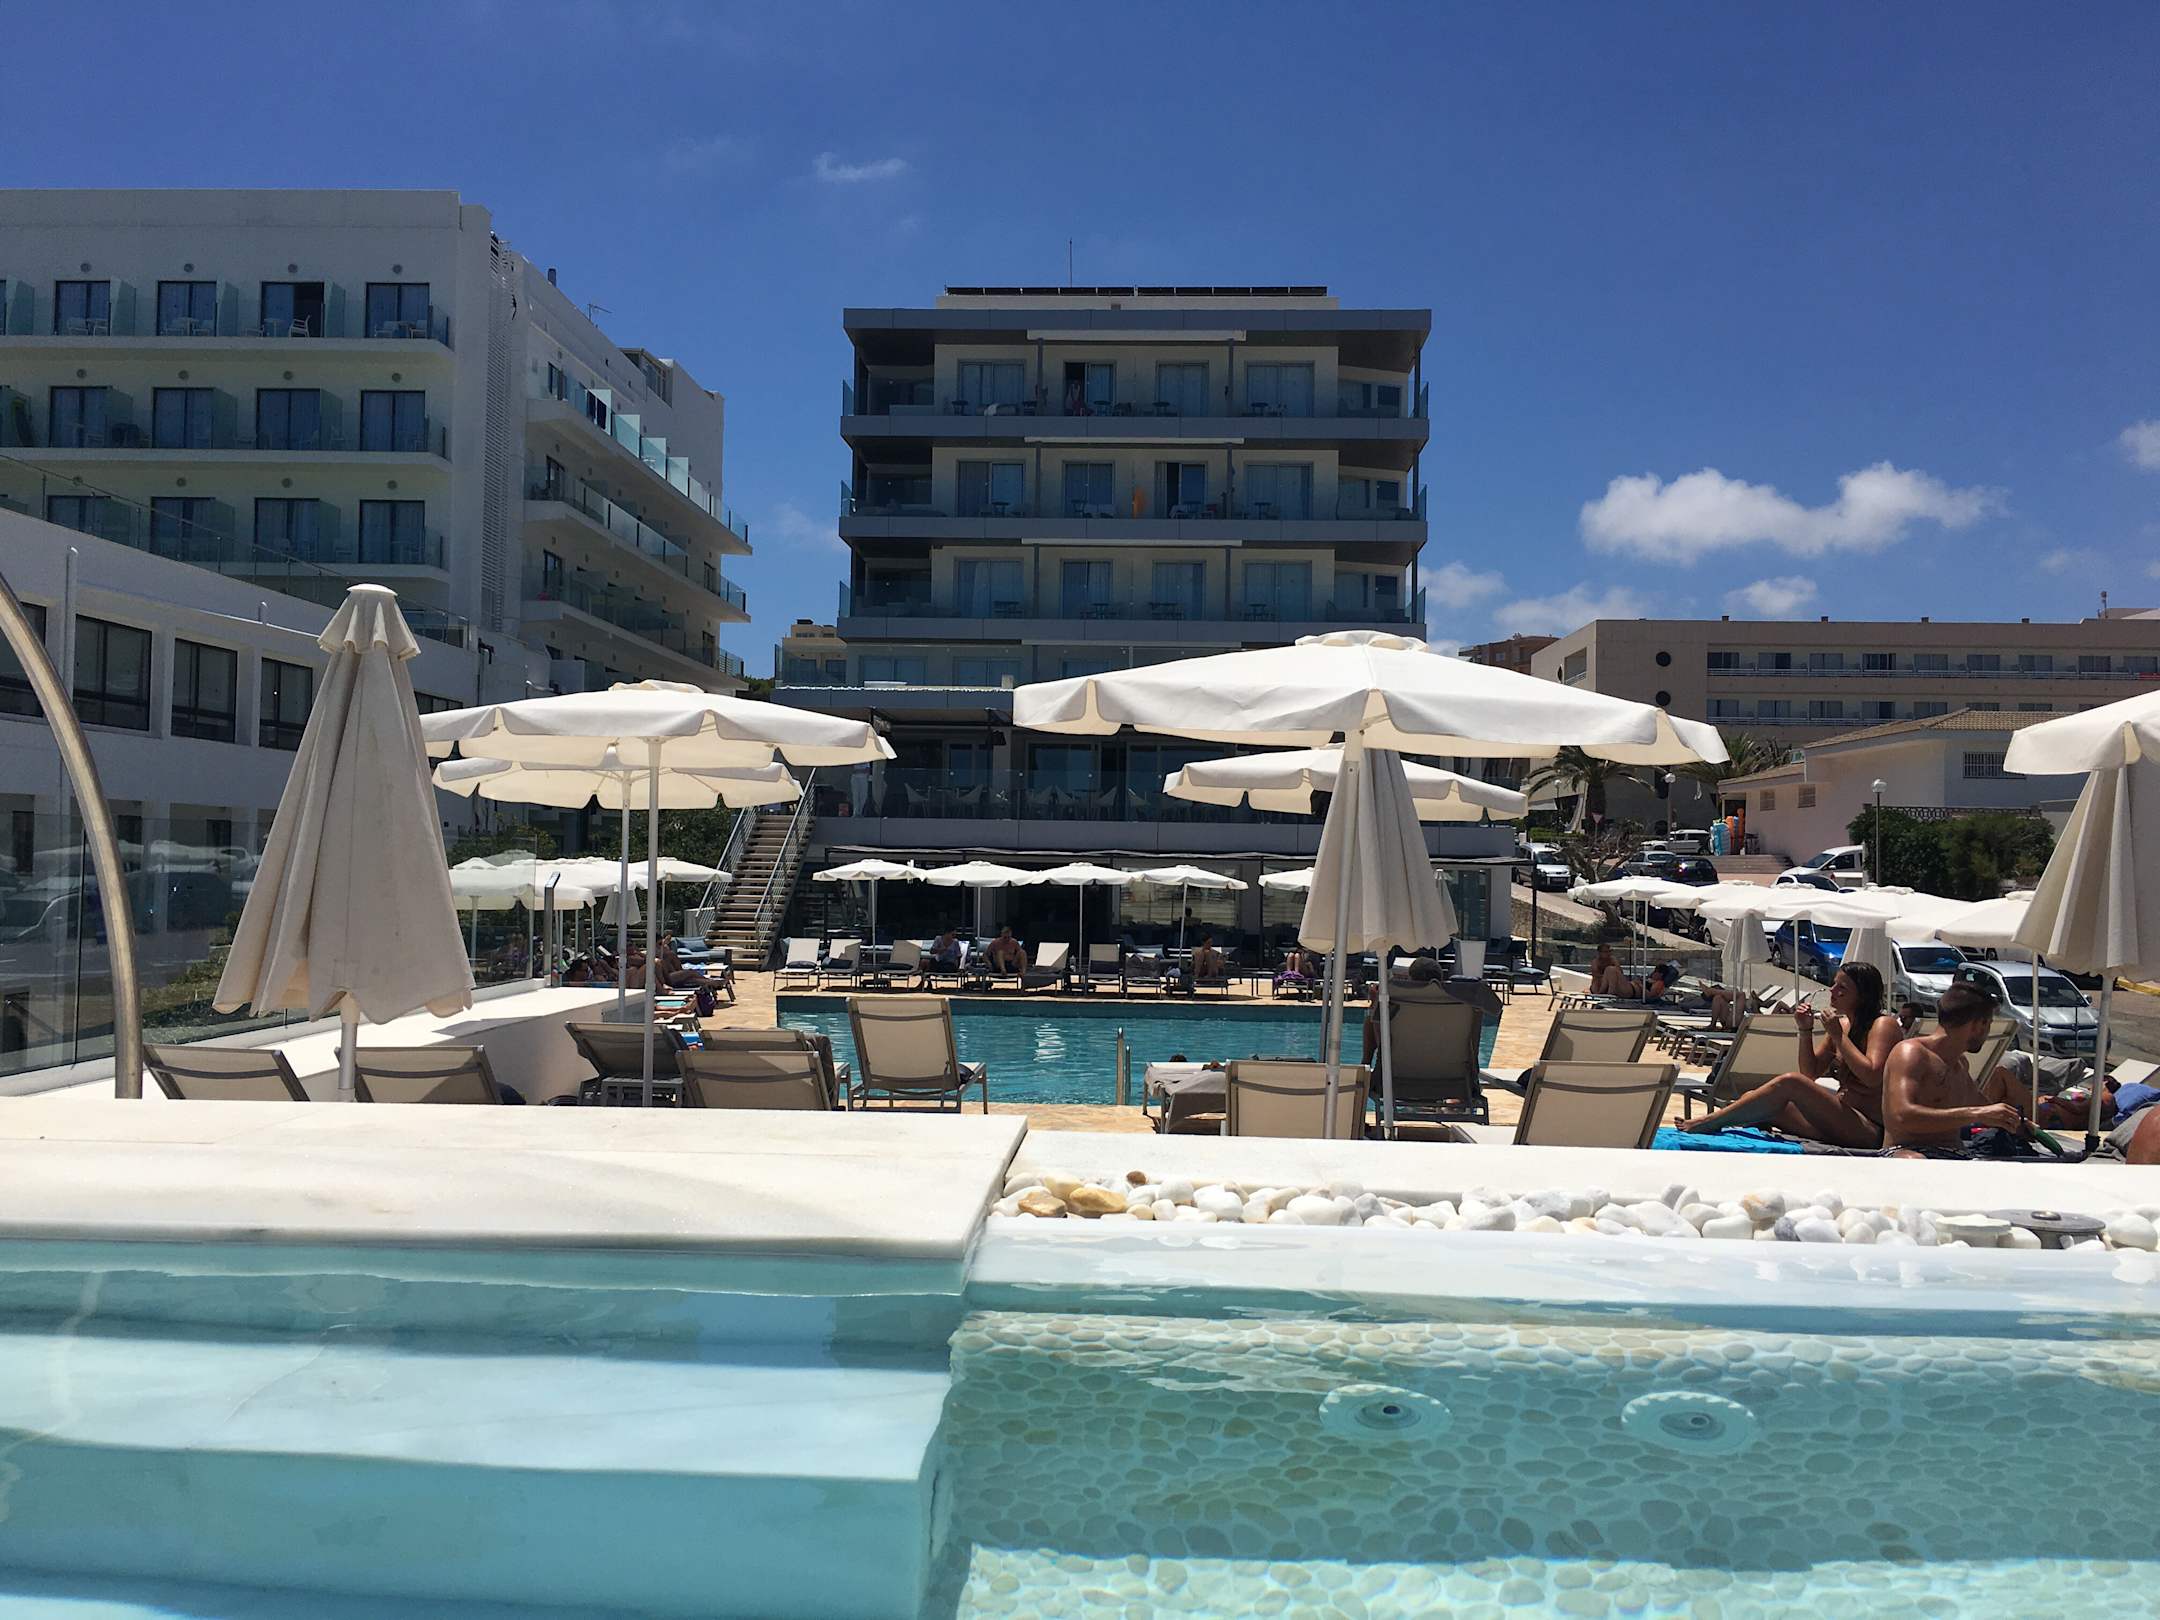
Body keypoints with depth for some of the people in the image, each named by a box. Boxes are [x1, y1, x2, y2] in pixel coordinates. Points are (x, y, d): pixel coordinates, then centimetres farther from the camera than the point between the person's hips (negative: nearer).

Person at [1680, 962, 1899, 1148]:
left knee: (1790, 1082, -27)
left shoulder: (1883, 1025, -5)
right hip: (1842, 1119, 8)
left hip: (1870, 1129, -8)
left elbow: (1872, 1077, -20)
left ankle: (1709, 1122, -26)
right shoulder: (1842, 1024, 18)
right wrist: (1805, 1031, 4)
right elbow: (1810, 1073, 17)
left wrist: (1838, 1036, -15)